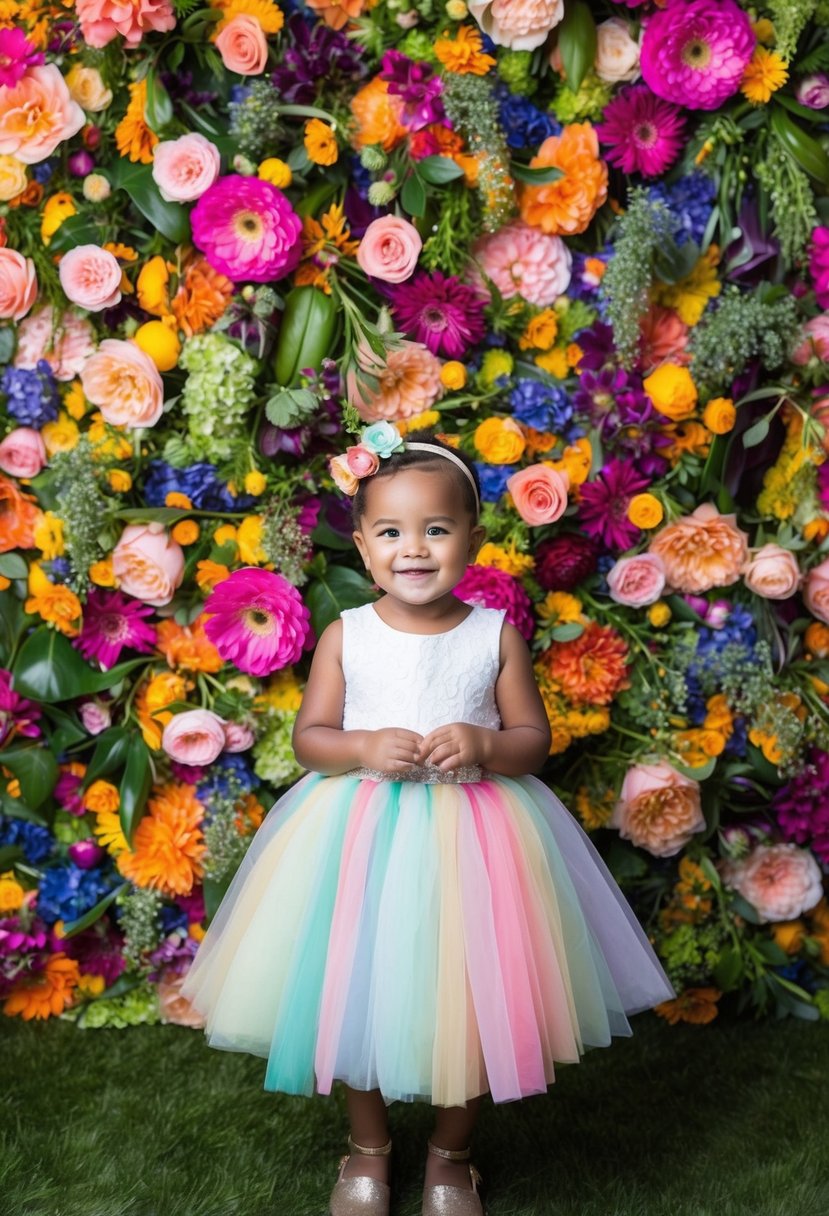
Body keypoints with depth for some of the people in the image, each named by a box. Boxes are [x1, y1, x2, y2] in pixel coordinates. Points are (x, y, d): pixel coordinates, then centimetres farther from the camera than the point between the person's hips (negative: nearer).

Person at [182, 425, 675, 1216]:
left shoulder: (496, 636, -5)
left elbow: (534, 739, -2)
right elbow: (309, 736, -1)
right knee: (358, 995, 12)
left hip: (472, 835, 0)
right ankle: (368, 1148, 38)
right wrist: (365, 748, -20)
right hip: (361, 832, 1)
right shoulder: (345, 635, -3)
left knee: (467, 999, 9)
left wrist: (484, 745, -22)